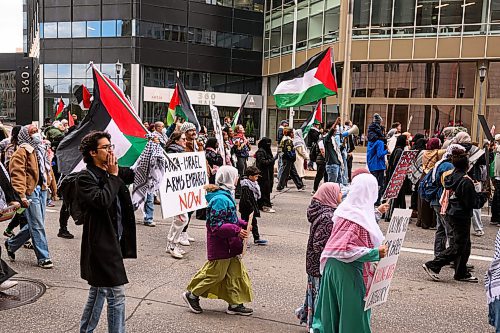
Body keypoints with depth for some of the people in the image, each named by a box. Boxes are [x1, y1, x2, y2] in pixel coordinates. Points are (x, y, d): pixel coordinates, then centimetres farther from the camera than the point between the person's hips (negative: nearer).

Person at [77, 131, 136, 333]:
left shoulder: (113, 173, 11)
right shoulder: (85, 178, -13)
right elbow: (102, 200, -27)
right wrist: (113, 176, -16)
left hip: (112, 241, 9)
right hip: (101, 243, -9)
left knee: (99, 290, 22)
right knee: (116, 293, -7)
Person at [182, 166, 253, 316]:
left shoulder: (227, 195, 9)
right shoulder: (220, 199, -25)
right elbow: (217, 226, -26)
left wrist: (243, 225, 5)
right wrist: (237, 231, -30)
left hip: (230, 245, 10)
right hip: (220, 245, -10)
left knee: (236, 271, 14)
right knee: (216, 273, 4)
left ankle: (235, 304, 24)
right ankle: (192, 295, 23)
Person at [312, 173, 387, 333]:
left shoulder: (346, 209, 3)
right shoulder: (358, 217, -23)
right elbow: (347, 249, -25)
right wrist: (376, 253, -23)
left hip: (334, 266, 8)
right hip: (348, 271, -8)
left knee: (335, 310, 20)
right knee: (353, 308, 7)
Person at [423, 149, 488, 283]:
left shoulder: (450, 177, 3)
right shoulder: (466, 181, -21)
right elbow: (472, 203, -18)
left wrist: (478, 194, 17)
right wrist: (484, 196, 1)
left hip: (452, 213, 9)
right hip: (462, 216, -9)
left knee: (465, 244, 18)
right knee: (458, 247, 1)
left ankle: (462, 273, 24)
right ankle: (433, 265, -1)